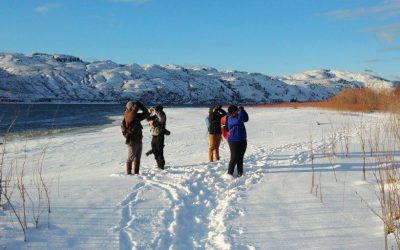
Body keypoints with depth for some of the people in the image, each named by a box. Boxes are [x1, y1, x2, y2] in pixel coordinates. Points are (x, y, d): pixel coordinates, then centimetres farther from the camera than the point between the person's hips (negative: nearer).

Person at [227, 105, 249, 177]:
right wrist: (241, 111, -20)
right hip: (234, 141, -7)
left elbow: (246, 119, 5)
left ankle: (240, 172, 17)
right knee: (234, 158, -9)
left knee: (240, 158, 9)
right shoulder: (230, 119, -12)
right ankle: (230, 172, 1)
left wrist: (243, 110, -6)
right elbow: (239, 121, -28)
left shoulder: (238, 116, 12)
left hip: (243, 141, 7)